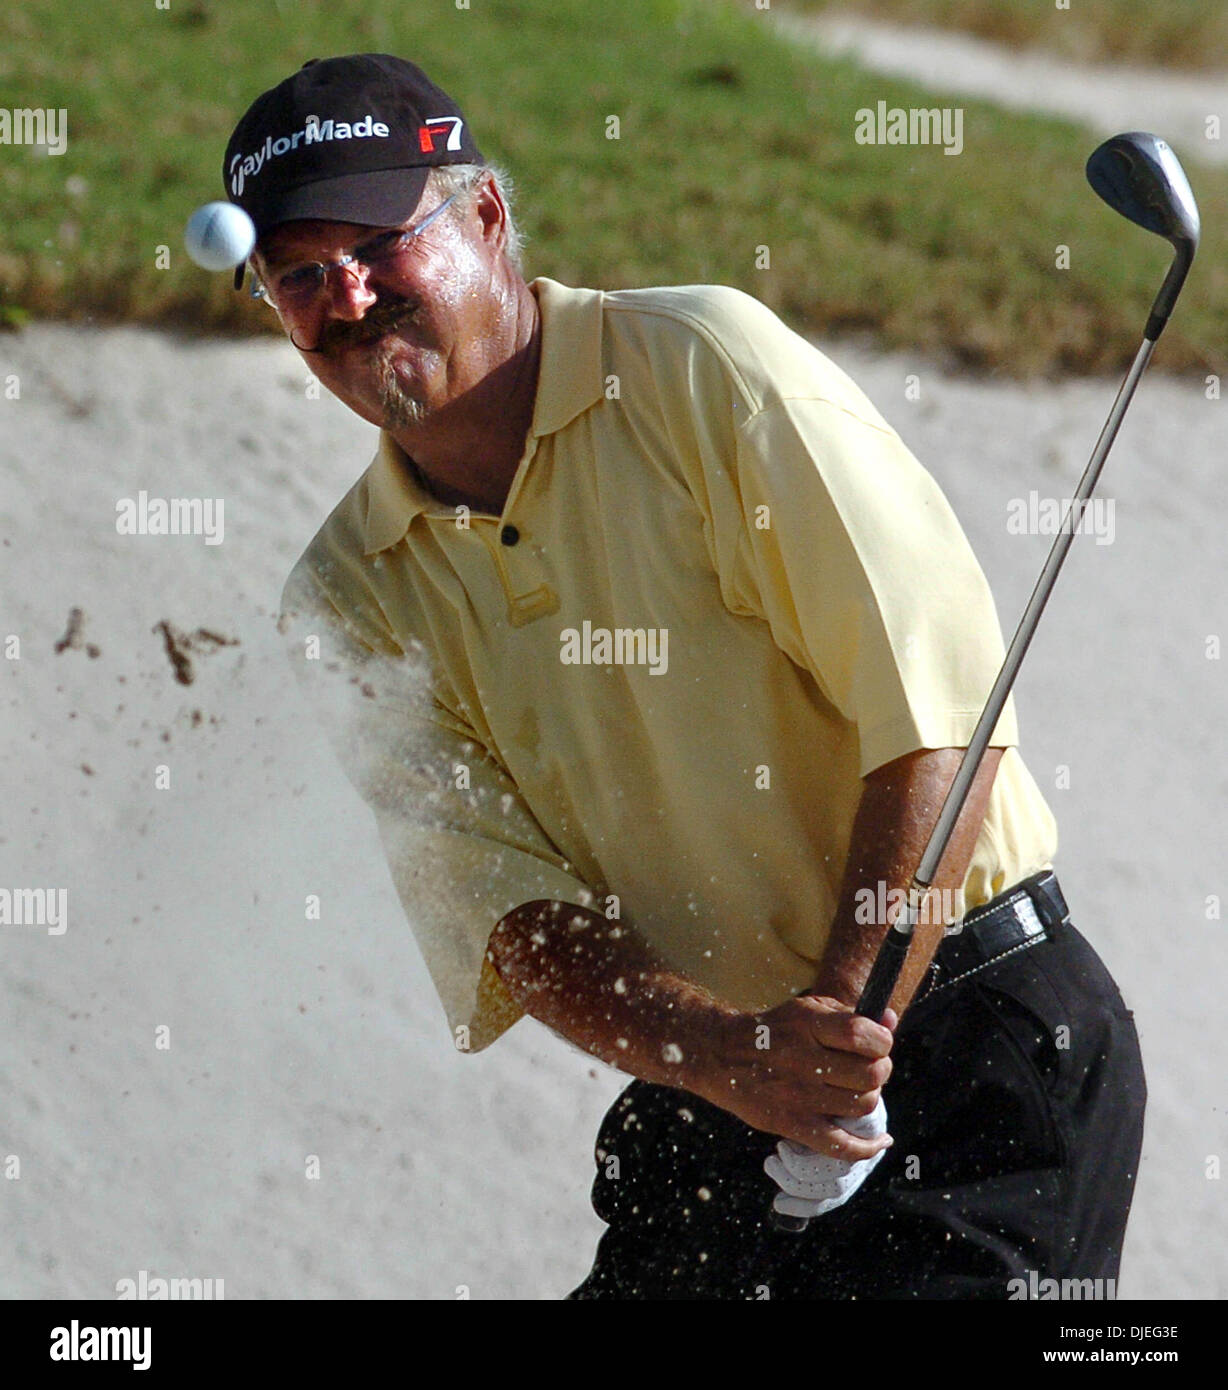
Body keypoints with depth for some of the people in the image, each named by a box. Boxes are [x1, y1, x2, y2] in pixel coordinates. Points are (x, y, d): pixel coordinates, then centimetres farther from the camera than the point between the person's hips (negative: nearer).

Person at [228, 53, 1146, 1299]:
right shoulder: (348, 605, 6)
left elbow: (938, 705, -13)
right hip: (702, 1121, 5)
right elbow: (502, 905, -3)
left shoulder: (703, 363, -7)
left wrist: (847, 1012, -20)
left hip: (979, 1040, -5)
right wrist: (727, 1055, -22)